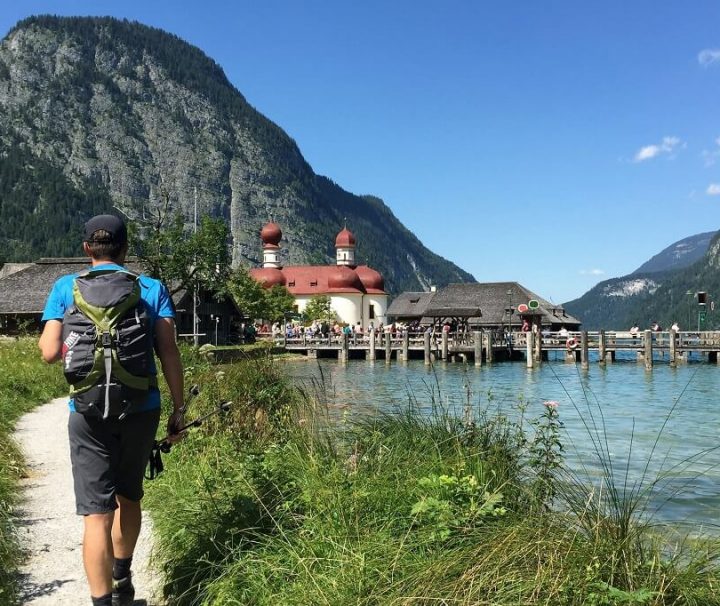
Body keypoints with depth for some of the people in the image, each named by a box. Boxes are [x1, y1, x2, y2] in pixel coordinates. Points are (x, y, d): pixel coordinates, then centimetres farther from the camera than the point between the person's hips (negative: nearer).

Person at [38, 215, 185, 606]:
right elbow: (169, 353, -4)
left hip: (90, 412, -2)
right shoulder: (152, 289, 3)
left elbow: (50, 352, -5)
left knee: (97, 513, 1)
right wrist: (179, 409, 1)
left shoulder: (66, 288, 2)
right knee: (128, 496, 23)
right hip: (141, 409, 2)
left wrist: (58, 341, 18)